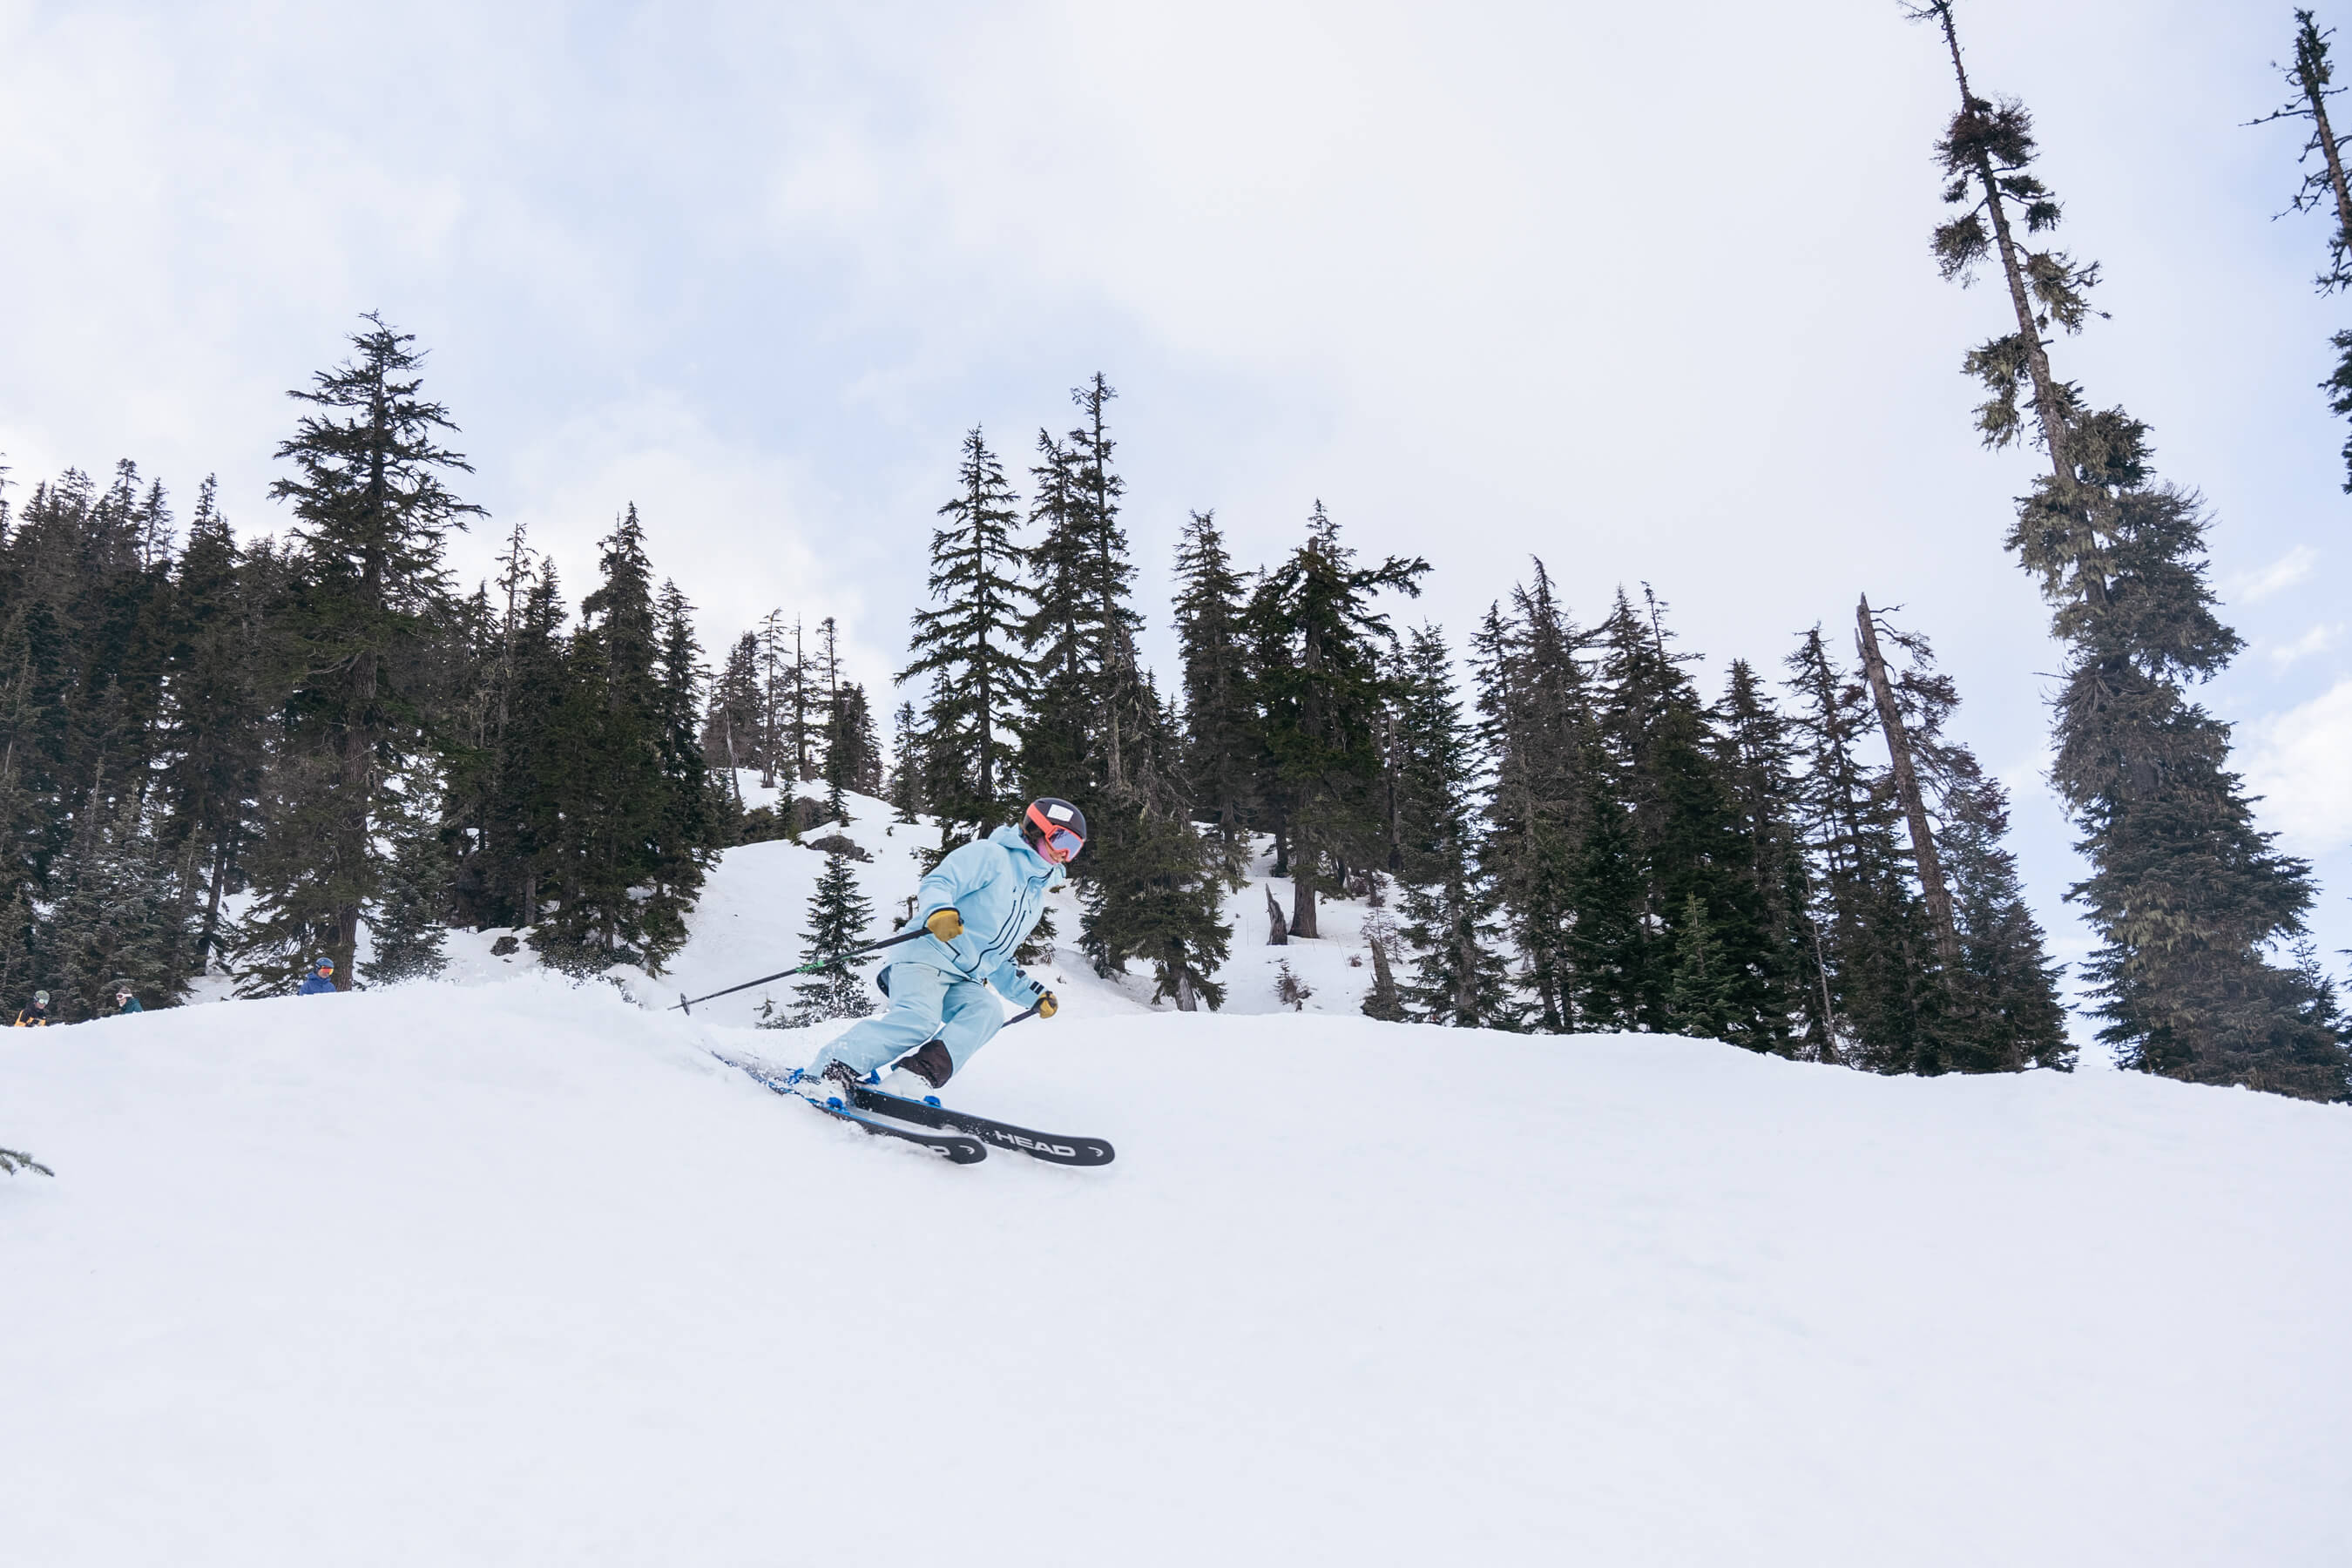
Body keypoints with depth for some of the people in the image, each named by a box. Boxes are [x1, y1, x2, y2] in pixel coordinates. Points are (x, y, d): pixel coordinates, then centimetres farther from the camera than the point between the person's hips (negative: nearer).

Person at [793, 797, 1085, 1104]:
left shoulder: (1035, 899, 26)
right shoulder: (991, 855, 1)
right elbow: (937, 883, -10)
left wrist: (1034, 995, 23)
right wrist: (939, 910, -32)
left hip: (963, 981, 7)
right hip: (928, 954, -7)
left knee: (987, 1013, -24)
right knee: (918, 1019, -31)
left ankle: (911, 1079, -39)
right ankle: (826, 1073, -29)